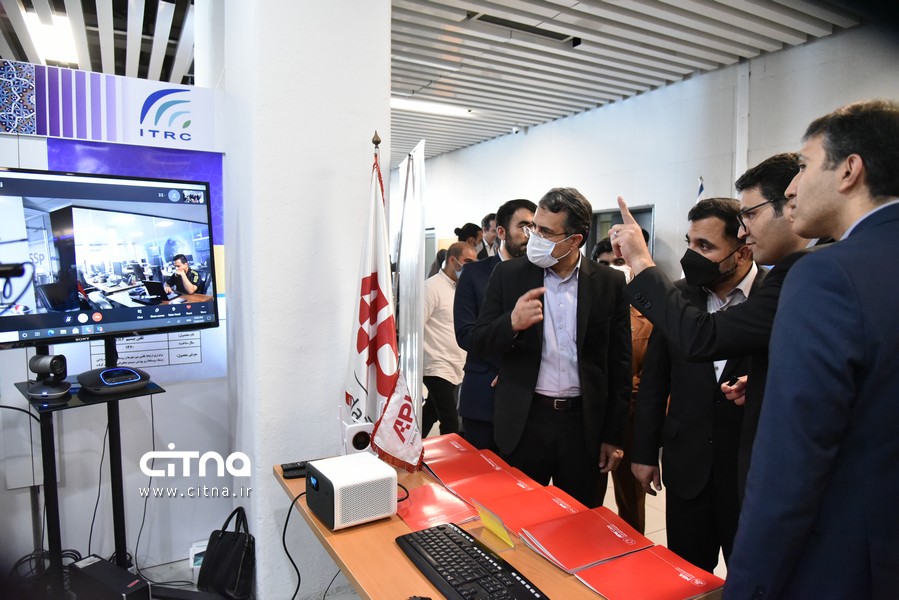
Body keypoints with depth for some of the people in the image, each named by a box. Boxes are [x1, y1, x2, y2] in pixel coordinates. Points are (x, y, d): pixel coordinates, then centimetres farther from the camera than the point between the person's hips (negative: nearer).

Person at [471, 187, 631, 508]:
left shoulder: (610, 283, -2)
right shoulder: (508, 274, -2)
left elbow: (619, 364, 2)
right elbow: (479, 342, -1)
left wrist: (614, 435, 3)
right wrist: (512, 323, -23)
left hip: (585, 424, 0)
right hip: (524, 421, 0)